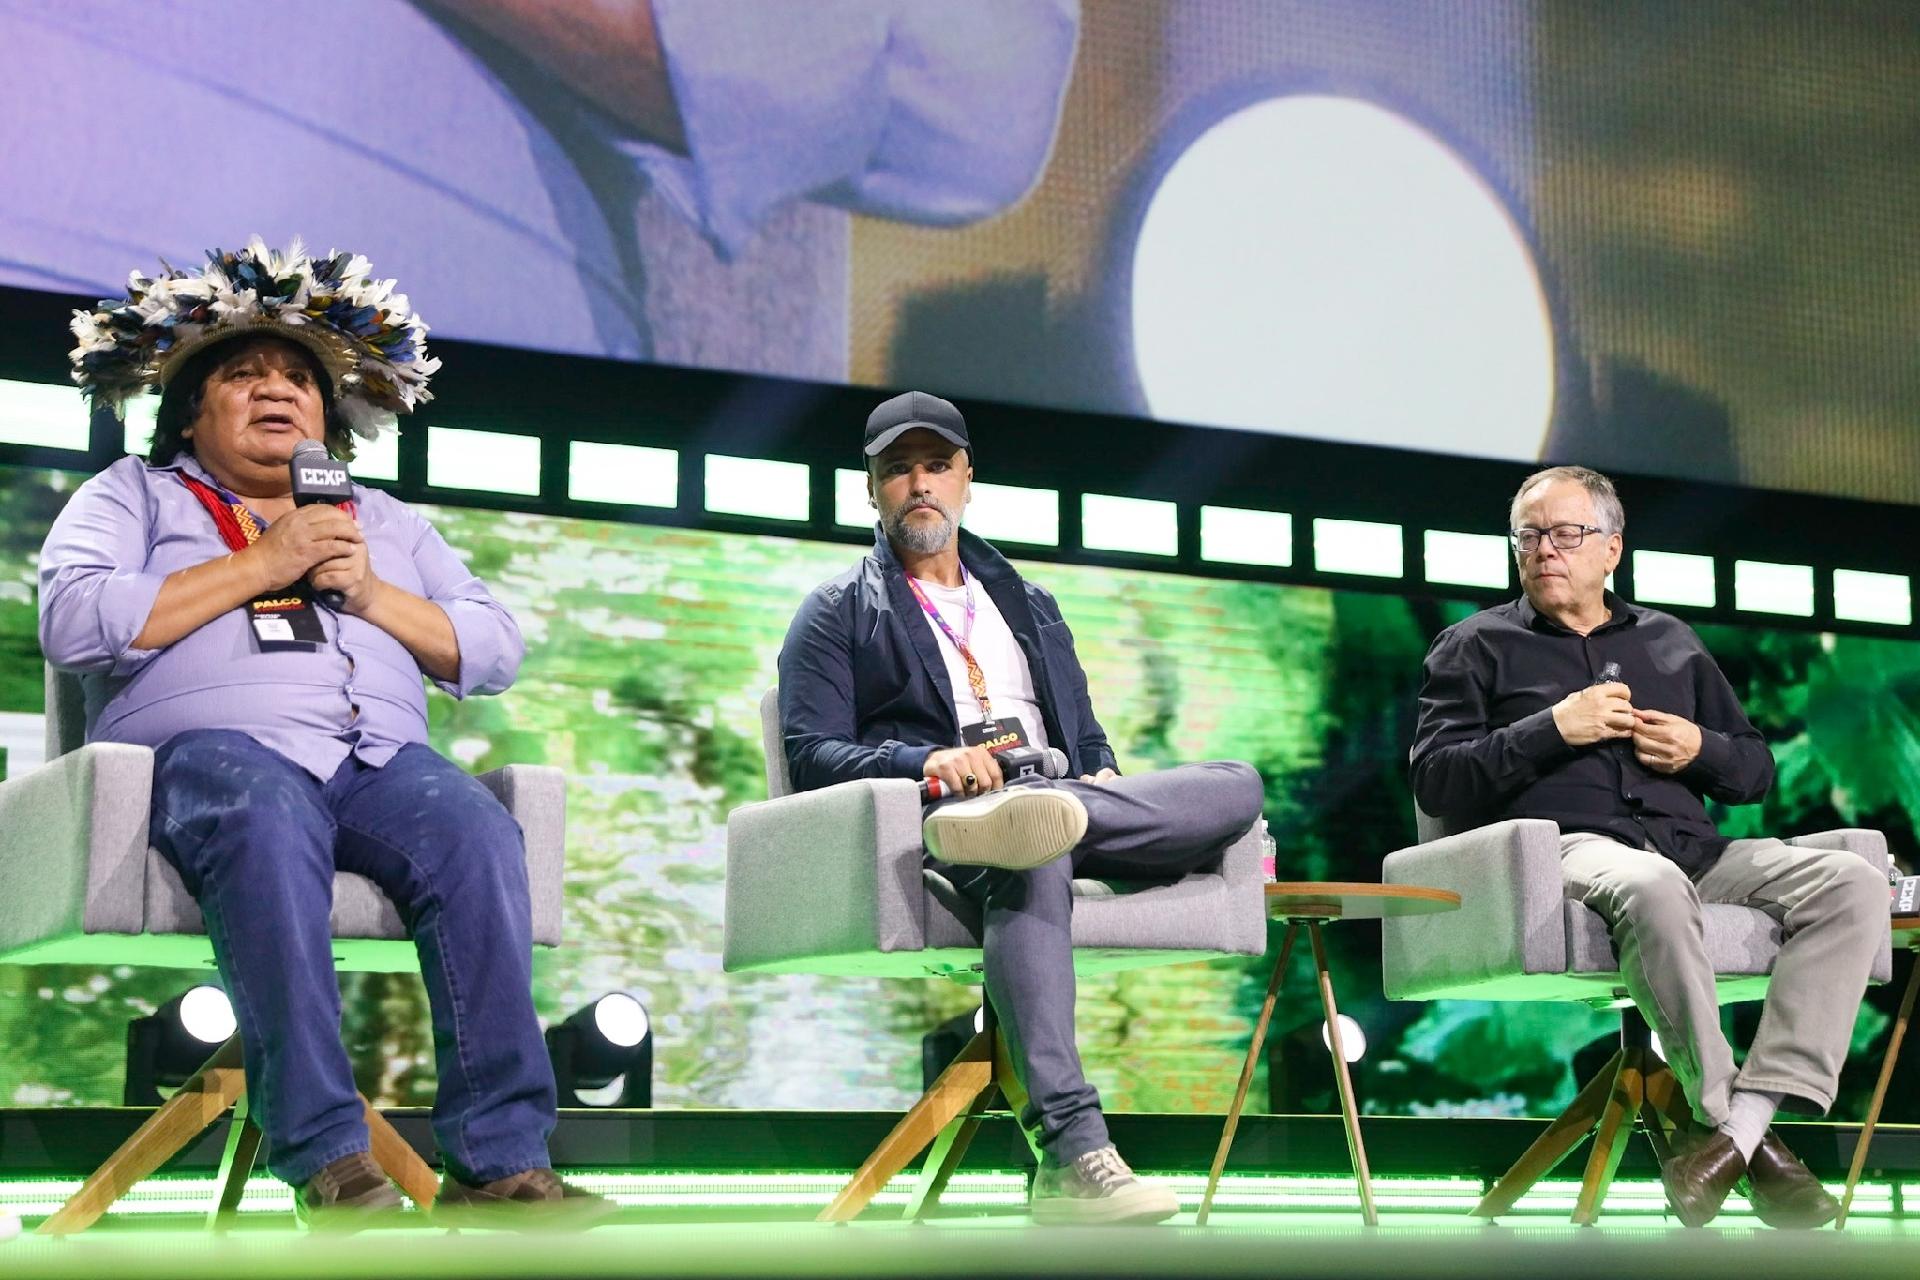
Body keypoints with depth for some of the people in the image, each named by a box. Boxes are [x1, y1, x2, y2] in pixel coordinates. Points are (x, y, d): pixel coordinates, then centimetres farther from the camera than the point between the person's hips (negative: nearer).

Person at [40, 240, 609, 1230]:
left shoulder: (384, 520, 31)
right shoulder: (133, 495, 21)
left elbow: (496, 654, 21)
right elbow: (73, 624, -1)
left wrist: (372, 594, 4)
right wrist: (257, 568, -2)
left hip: (381, 755, 3)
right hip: (213, 744, -3)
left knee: (476, 831, -31)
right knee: (268, 826, -39)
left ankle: (498, 1159, -36)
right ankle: (325, 1156, -42)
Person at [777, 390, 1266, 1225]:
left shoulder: (1031, 605, 34)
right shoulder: (837, 614, 19)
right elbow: (811, 753, 5)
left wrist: (1102, 779, 3)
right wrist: (926, 763, -15)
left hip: (1052, 789, 5)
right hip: (938, 814, -5)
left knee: (1237, 785, -22)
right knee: (1029, 864, -43)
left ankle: (1051, 816, -50)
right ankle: (1071, 1155, -57)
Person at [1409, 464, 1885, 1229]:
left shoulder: (1672, 643, 28)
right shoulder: (1478, 646, 17)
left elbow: (1756, 772, 29)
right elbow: (1435, 781, 4)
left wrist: (1702, 751, 6)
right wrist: (1553, 728, -5)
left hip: (1695, 850, 5)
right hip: (1566, 846, -5)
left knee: (1854, 882, -22)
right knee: (1653, 885, -41)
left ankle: (1740, 1126, -33)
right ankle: (1740, 1130, -31)